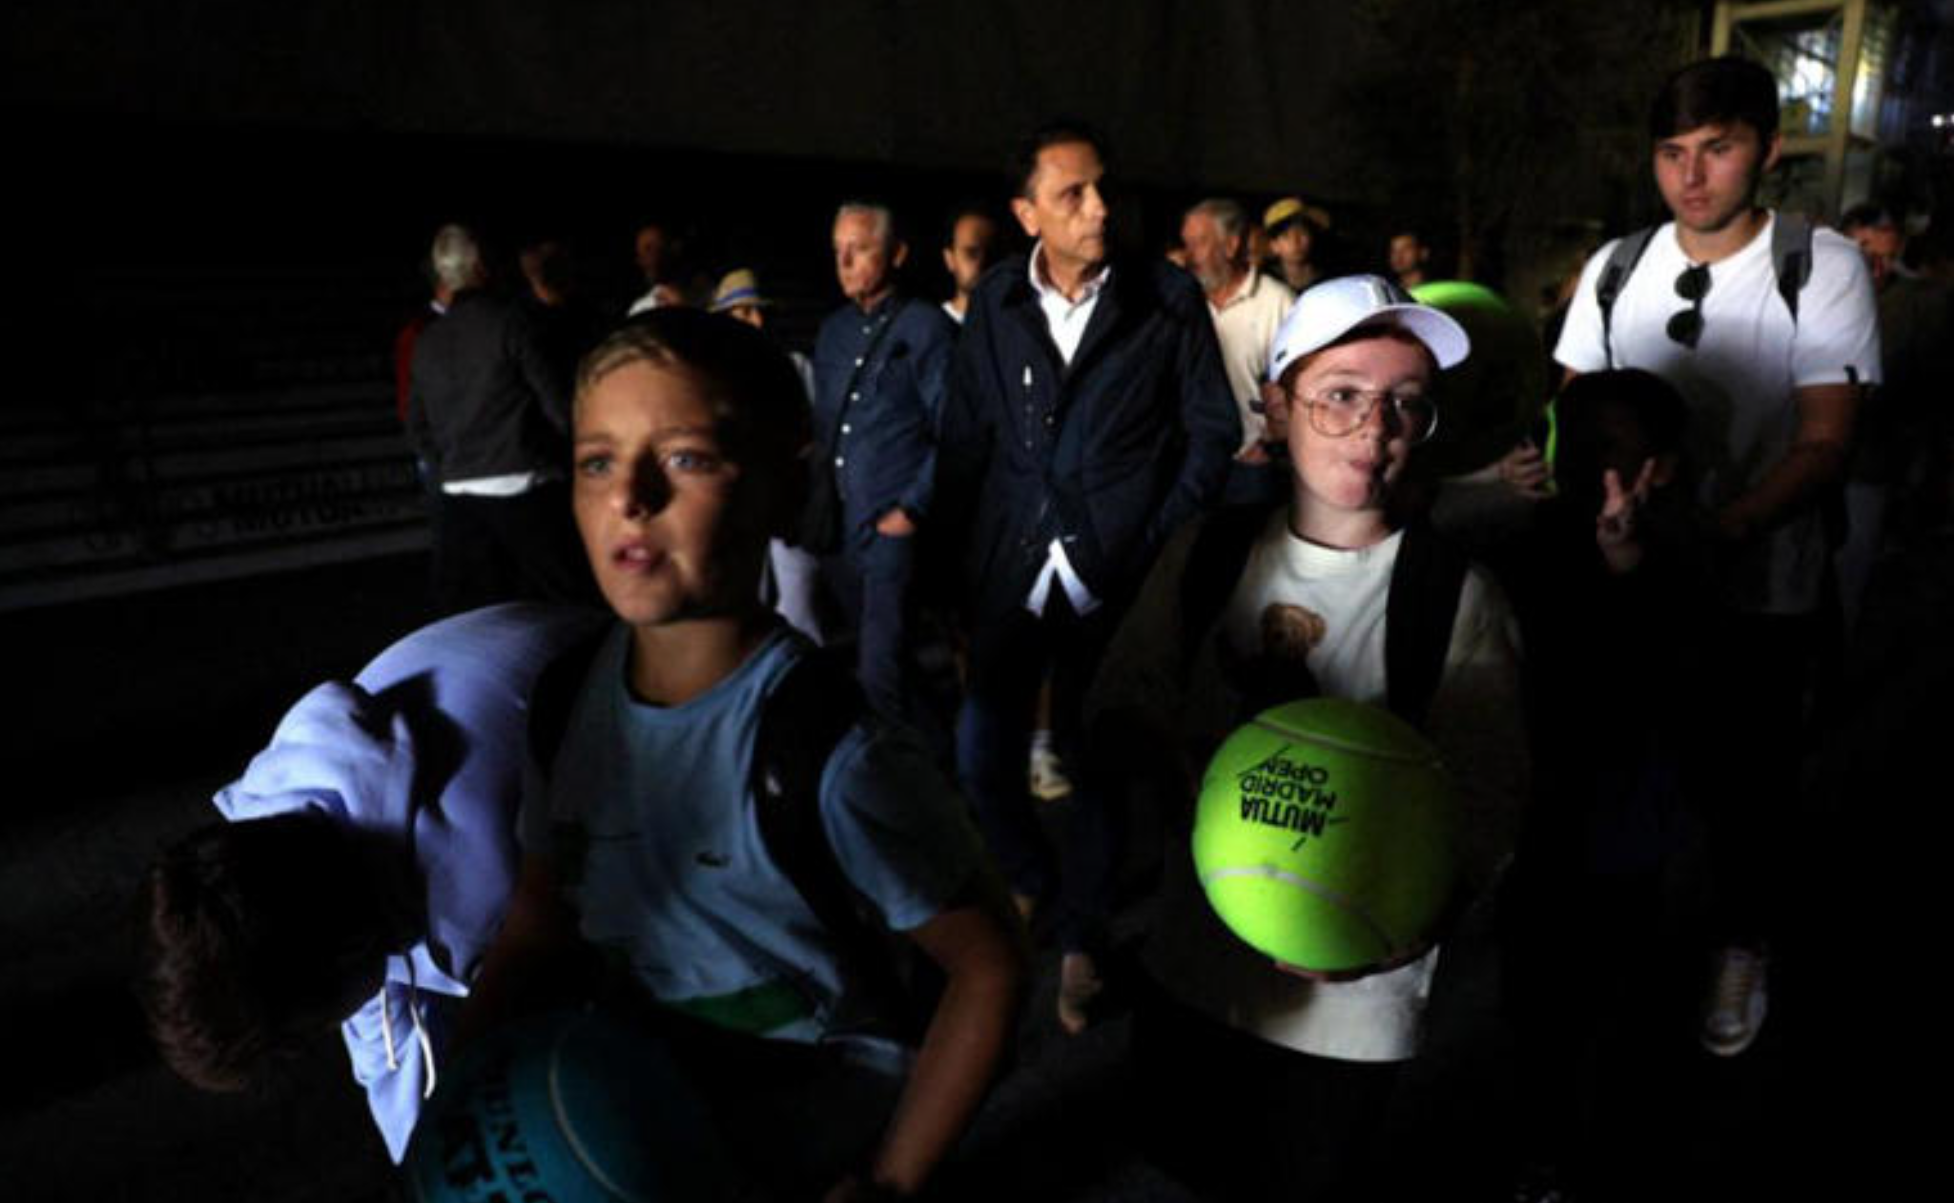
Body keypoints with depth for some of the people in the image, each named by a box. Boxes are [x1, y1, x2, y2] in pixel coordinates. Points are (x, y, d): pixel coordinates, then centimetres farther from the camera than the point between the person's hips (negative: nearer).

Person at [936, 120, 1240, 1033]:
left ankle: (1080, 939, 25)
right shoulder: (995, 302, 4)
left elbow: (1213, 433, 1)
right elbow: (964, 438, 7)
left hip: (1116, 575, -2)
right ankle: (1030, 883, 37)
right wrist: (956, 555, 2)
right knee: (982, 756, 8)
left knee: (1096, 761, 5)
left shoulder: (1168, 298, -2)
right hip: (1009, 571, 3)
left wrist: (1158, 546, -6)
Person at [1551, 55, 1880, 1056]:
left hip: (1757, 587, -2)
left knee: (1741, 780, 13)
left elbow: (1824, 446, -14)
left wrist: (1720, 526, -31)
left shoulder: (1823, 268, -10)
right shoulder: (1615, 269, 0)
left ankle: (1741, 948, 37)